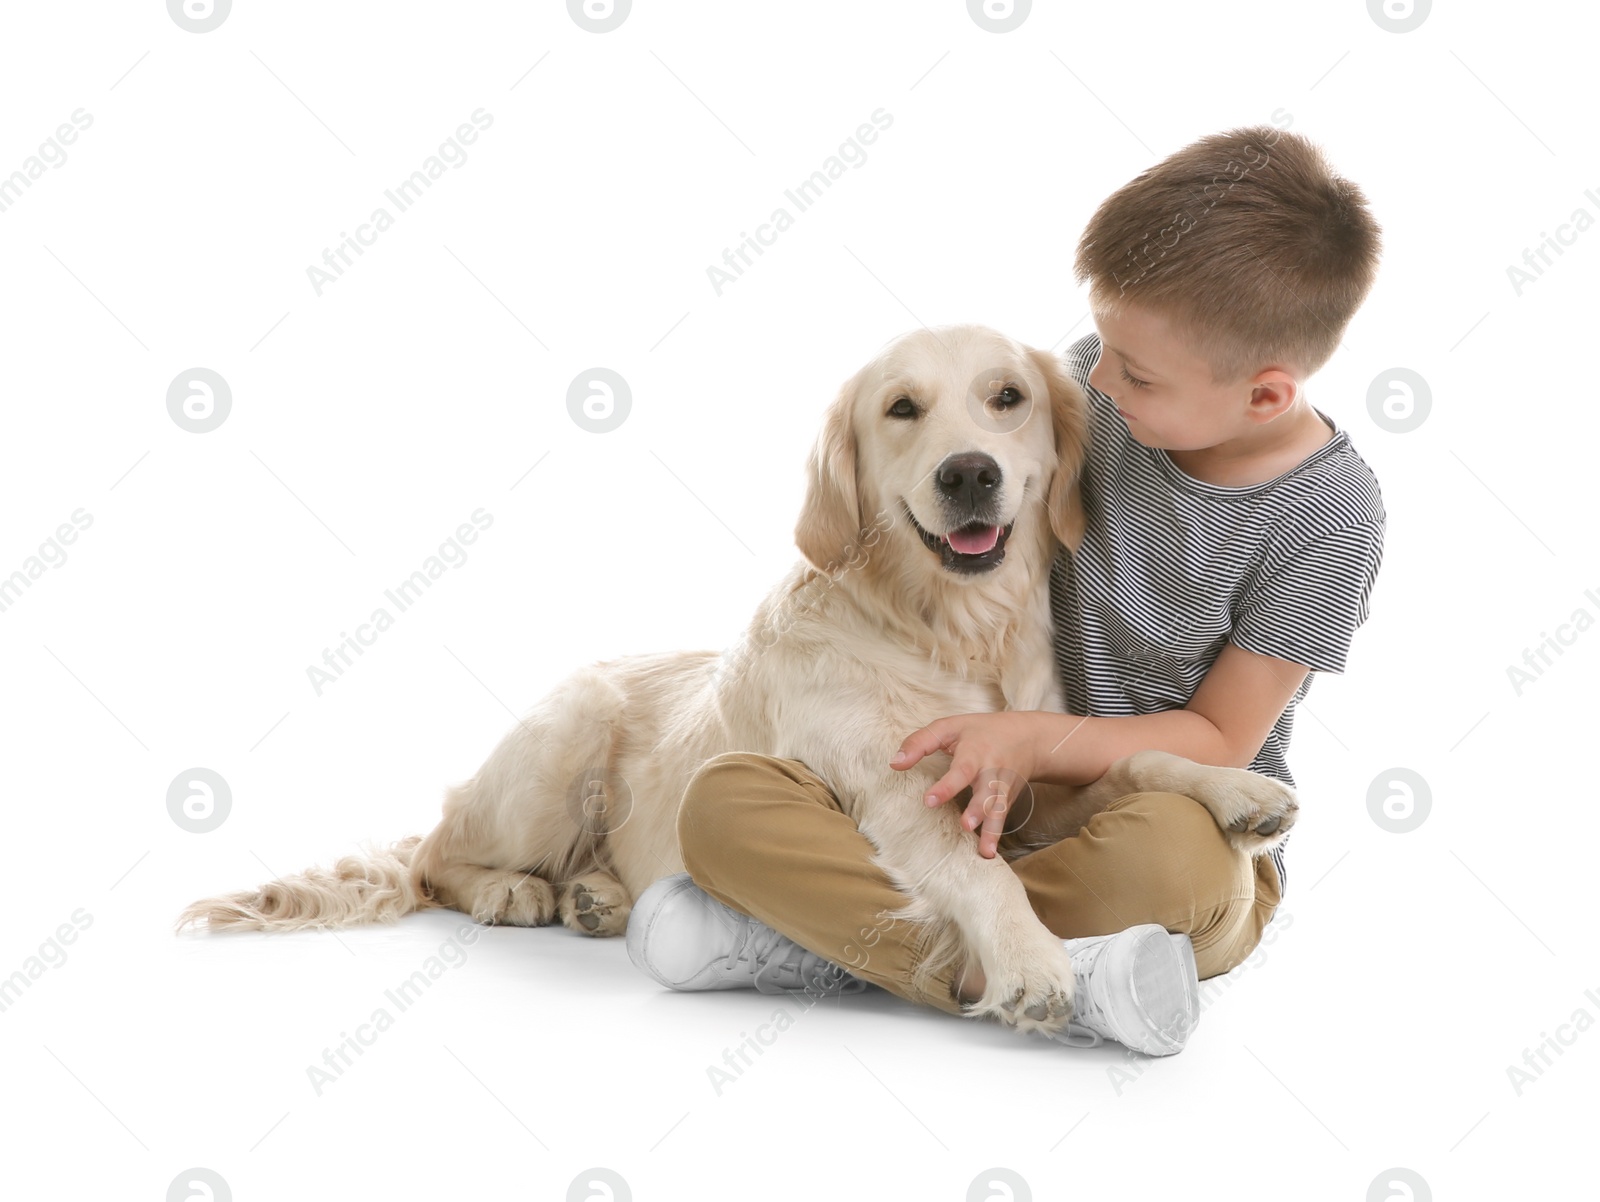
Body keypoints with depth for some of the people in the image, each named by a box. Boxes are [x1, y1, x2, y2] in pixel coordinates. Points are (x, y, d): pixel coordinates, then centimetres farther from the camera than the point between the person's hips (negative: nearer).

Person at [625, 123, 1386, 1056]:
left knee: (1164, 854, -43)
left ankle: (834, 931, -27)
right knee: (723, 801, -17)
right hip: (1007, 797, 4)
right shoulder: (1094, 384, -2)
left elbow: (1218, 739, -9)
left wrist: (1032, 740, -21)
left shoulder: (1329, 517, -14)